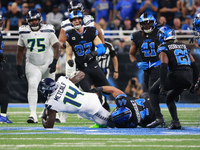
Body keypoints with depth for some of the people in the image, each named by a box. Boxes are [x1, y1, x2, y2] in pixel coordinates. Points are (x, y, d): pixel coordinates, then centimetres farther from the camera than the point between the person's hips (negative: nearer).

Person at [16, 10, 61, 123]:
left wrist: (54, 62, -22)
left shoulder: (48, 31, -9)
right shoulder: (24, 33, -2)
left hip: (47, 65, 0)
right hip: (32, 66, 0)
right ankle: (33, 115, -27)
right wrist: (19, 67, 6)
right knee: (32, 85, -21)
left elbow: (57, 47, -10)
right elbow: (20, 51, 9)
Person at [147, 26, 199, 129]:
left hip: (176, 76, -6)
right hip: (188, 79, 6)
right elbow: (194, 65, 20)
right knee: (170, 99, 26)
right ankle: (175, 122, 11)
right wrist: (193, 83, 26)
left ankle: (158, 118, 0)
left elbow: (164, 66, -11)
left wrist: (162, 85, -15)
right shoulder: (184, 46, 23)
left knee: (153, 92, 12)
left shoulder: (163, 48, 3)